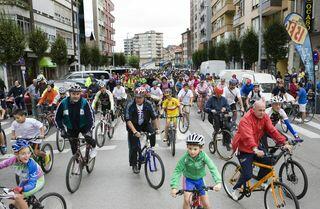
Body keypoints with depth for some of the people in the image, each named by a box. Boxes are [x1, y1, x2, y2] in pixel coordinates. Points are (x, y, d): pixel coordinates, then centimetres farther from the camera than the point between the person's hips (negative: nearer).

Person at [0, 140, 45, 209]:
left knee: (17, 197, -22)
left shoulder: (32, 165, -36)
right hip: (25, 181, 6)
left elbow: (32, 184, -36)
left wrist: (21, 189, -54)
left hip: (37, 181, -6)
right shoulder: (14, 159, -25)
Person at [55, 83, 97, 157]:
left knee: (88, 137, -28)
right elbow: (57, 118, -10)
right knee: (74, 148, 2)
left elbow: (91, 116, -20)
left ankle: (93, 147, 6)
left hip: (83, 126, -2)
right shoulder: (63, 103, -19)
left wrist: (90, 129, -31)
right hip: (71, 128, 2)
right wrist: (62, 130, -18)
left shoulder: (84, 103, -22)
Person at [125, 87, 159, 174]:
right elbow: (128, 120, -26)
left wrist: (157, 128, -22)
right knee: (134, 147, -4)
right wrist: (135, 132, -37)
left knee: (152, 132, -28)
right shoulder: (130, 105, -21)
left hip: (145, 124, 2)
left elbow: (154, 117, -9)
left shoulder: (148, 104, -13)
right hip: (133, 126, -2)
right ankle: (134, 165, 15)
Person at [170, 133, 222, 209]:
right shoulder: (185, 157, -27)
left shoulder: (203, 156, -26)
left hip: (199, 180, 1)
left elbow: (213, 168, -31)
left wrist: (218, 182, -45)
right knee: (187, 199, -24)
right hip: (188, 179, -1)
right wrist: (174, 187, -34)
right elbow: (177, 171, -25)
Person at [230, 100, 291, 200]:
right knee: (247, 175, -10)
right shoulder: (246, 120, -26)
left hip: (256, 148, 7)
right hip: (243, 150, -7)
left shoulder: (265, 117, -4)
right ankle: (235, 189, 17)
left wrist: (284, 143, -19)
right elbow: (248, 136, -38)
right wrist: (255, 150, -51)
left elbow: (273, 131, -9)